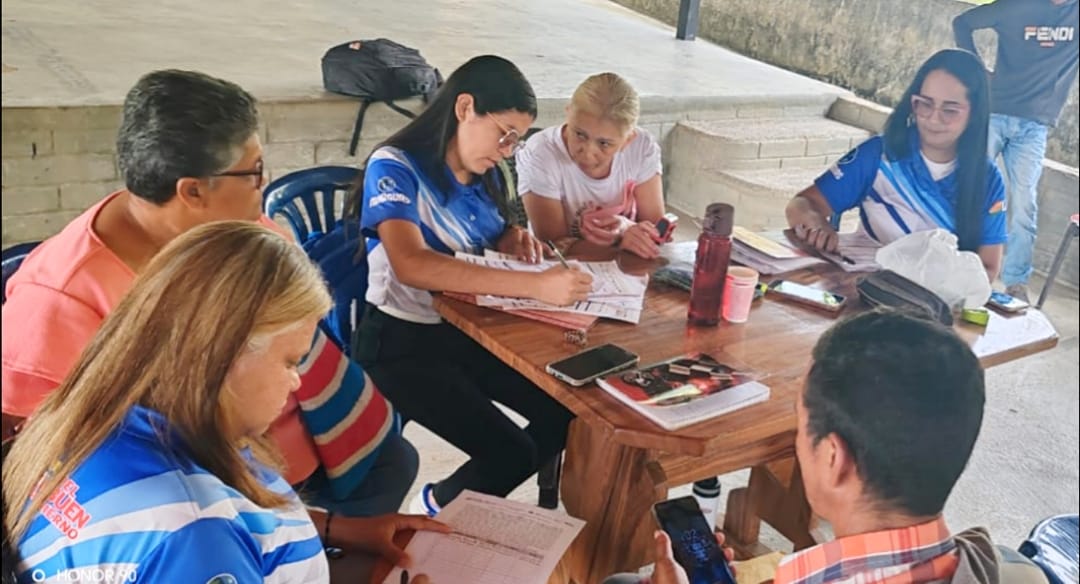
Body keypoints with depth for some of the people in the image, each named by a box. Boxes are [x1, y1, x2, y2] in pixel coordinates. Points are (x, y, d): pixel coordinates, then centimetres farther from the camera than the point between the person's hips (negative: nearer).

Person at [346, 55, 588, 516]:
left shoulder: (483, 173, 5)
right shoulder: (395, 167, -17)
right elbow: (411, 265, -35)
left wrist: (511, 240, -3)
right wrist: (535, 285, -42)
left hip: (474, 330, 7)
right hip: (403, 340, -7)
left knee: (571, 412, -7)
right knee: (510, 453, -20)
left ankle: (464, 498, 14)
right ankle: (437, 510, 11)